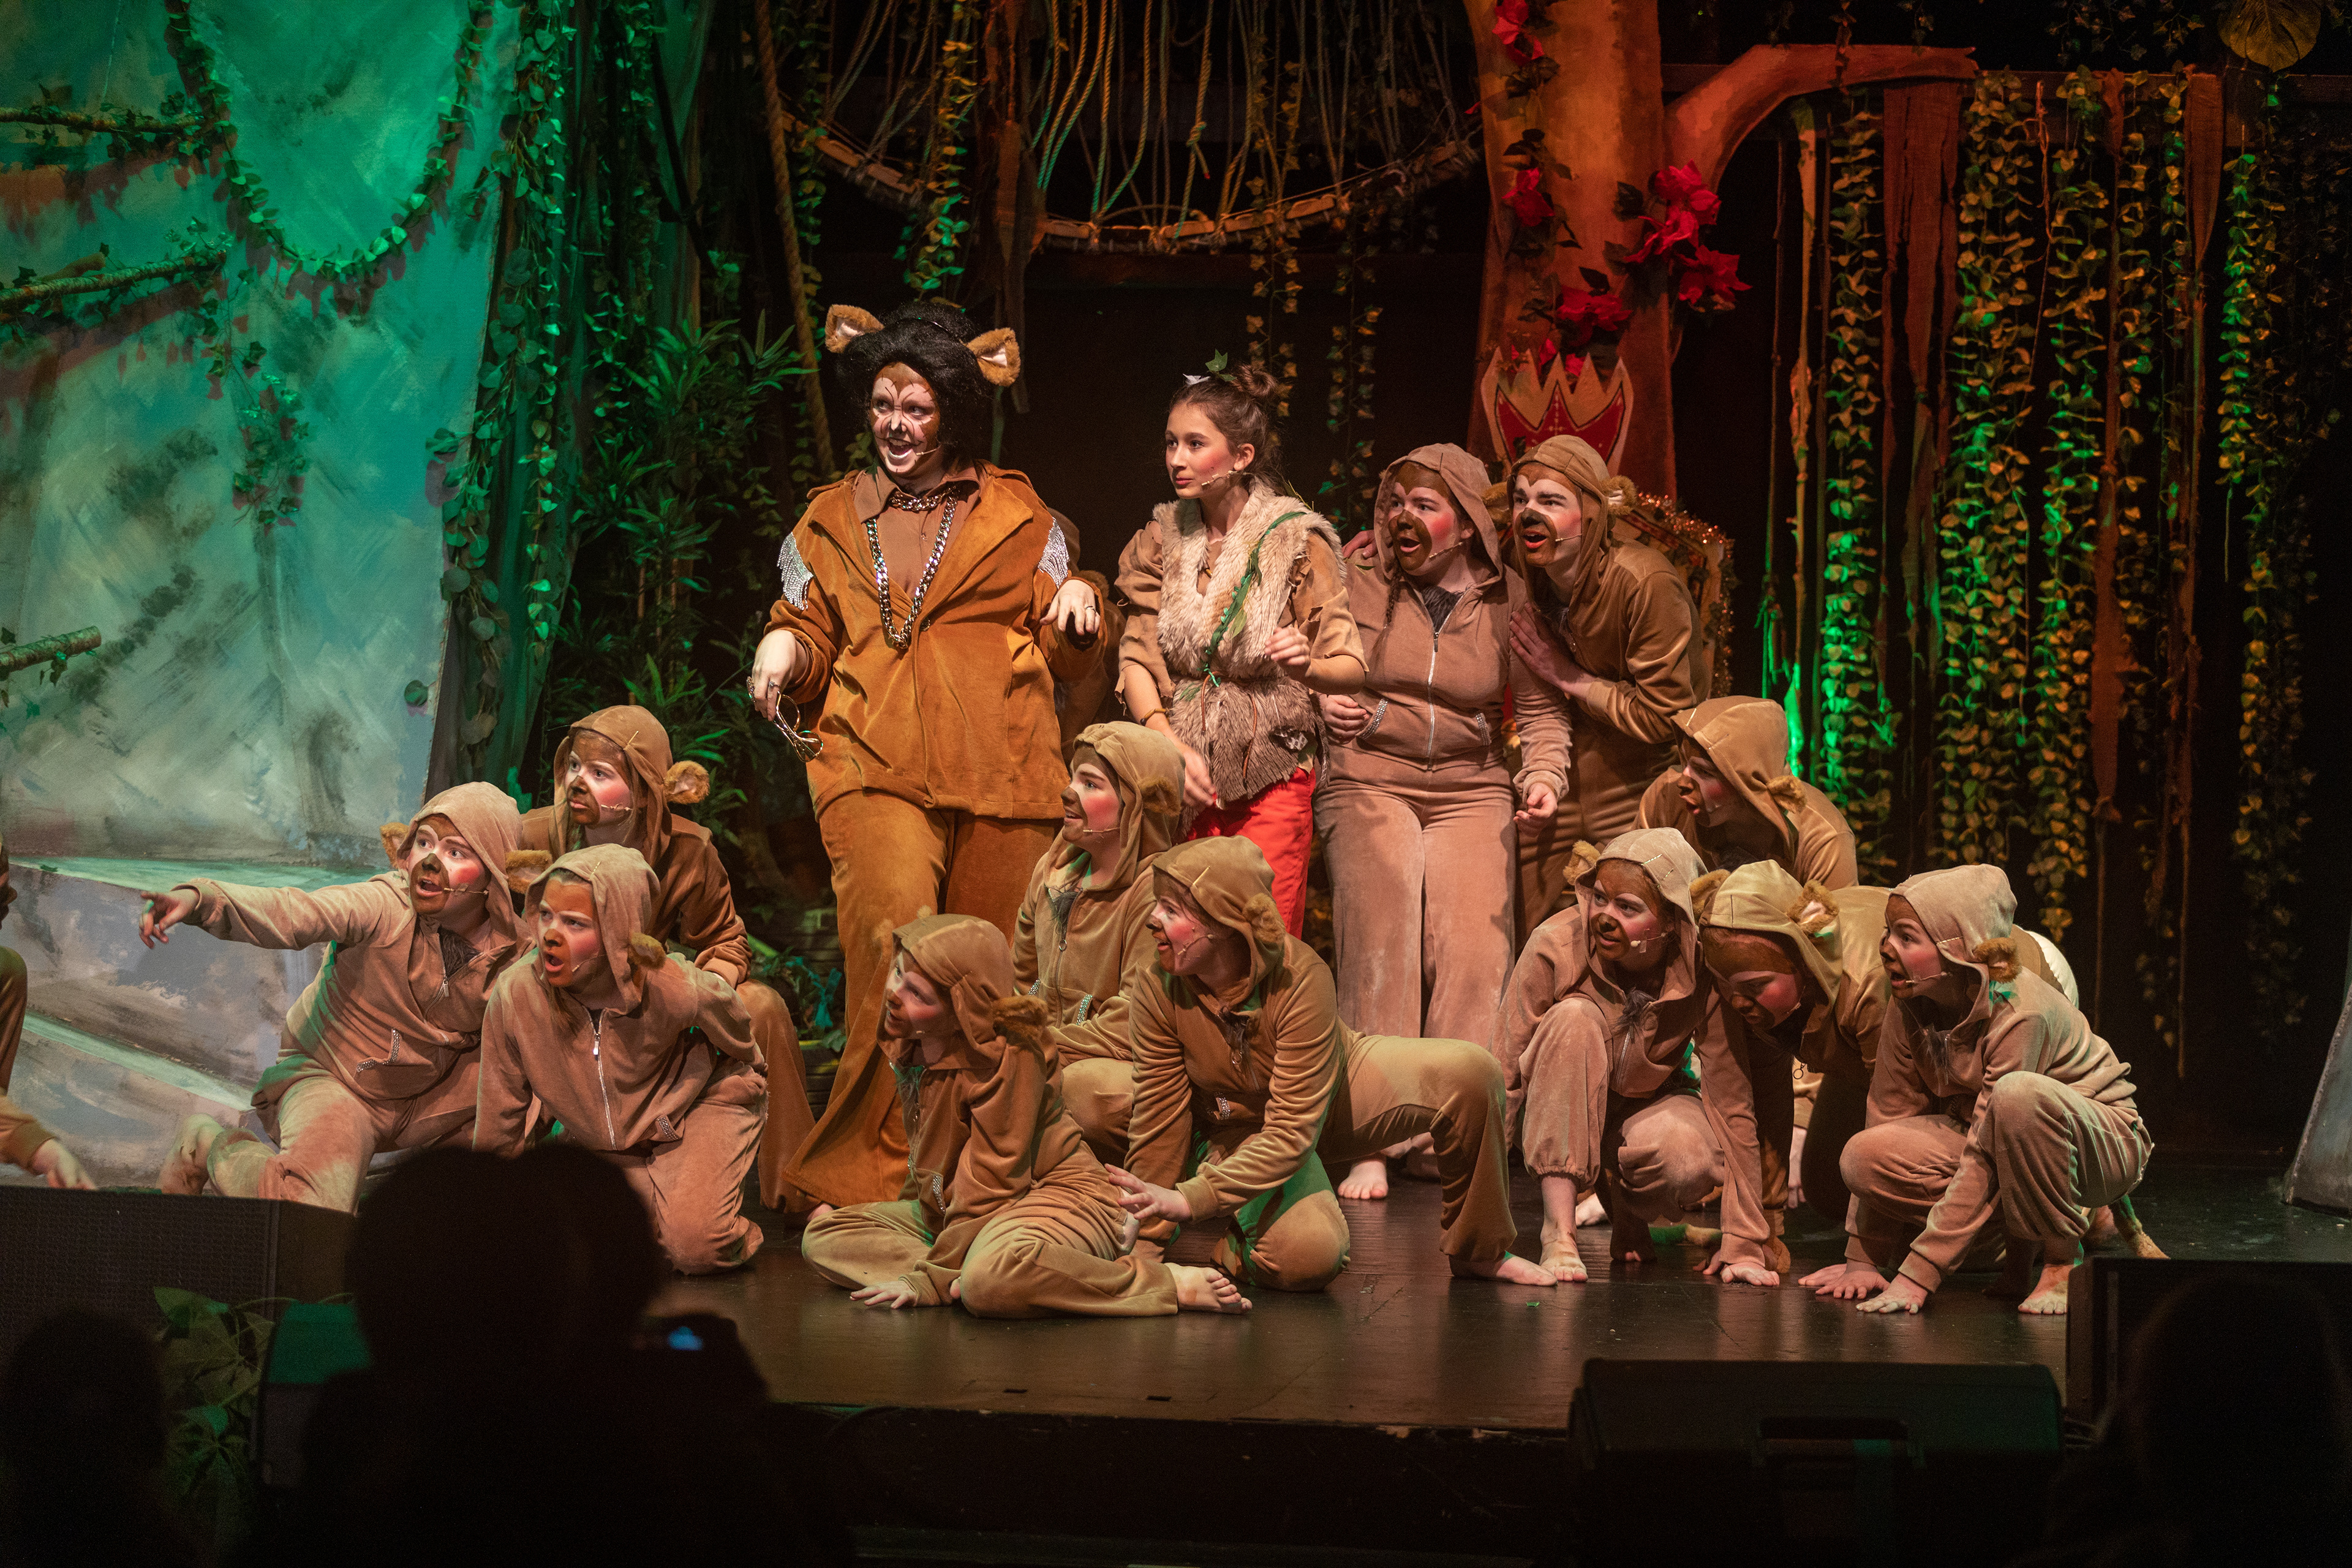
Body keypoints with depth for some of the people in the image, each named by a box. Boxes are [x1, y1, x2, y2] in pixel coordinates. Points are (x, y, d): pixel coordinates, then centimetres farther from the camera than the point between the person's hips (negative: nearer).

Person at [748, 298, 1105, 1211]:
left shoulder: (1015, 515, 15)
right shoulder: (834, 519, 19)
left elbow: (1063, 658, 16)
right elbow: (809, 636, 24)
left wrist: (1075, 604, -5)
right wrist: (785, 649, 1)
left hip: (1000, 774, 1)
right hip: (874, 764, -1)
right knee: (893, 943, -21)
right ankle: (869, 1172, -18)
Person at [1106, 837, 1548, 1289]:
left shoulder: (1301, 978, -34)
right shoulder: (1156, 997, -27)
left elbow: (1292, 1133, -36)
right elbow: (1159, 1125, -16)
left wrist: (1190, 1199, -46)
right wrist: (1147, 1245, -13)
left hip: (1337, 1089, 1)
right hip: (1240, 1129, -1)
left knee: (1471, 1073, -24)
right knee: (1304, 1257, -32)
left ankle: (1477, 1251, -4)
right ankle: (1237, 1242, 5)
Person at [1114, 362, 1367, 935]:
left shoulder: (1296, 541, -4)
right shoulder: (1162, 540, 7)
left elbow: (1352, 669, -6)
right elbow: (1135, 661, 4)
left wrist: (1306, 666, -29)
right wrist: (1173, 748, -11)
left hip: (1270, 775, -3)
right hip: (1180, 778, 3)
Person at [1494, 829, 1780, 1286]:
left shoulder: (1702, 970, -24)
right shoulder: (1554, 947, -26)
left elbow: (1732, 1103, -20)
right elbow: (1503, 1077, -22)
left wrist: (1745, 1244, -21)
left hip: (1651, 1103, 0)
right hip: (1561, 1114, 0)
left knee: (1690, 1160, -35)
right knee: (1575, 1017, -32)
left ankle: (1627, 1212, 3)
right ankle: (1559, 1228, -29)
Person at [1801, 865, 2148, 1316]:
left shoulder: (2020, 1013, -30)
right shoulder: (1910, 1008, -10)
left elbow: (1983, 1162, -32)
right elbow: (1887, 1117, -3)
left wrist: (1919, 1275, -33)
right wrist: (1864, 1259, -5)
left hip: (2103, 1146, -7)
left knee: (2018, 1094, -41)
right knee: (1863, 1155, -20)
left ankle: (2063, 1256, -17)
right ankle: (2026, 1243, -1)